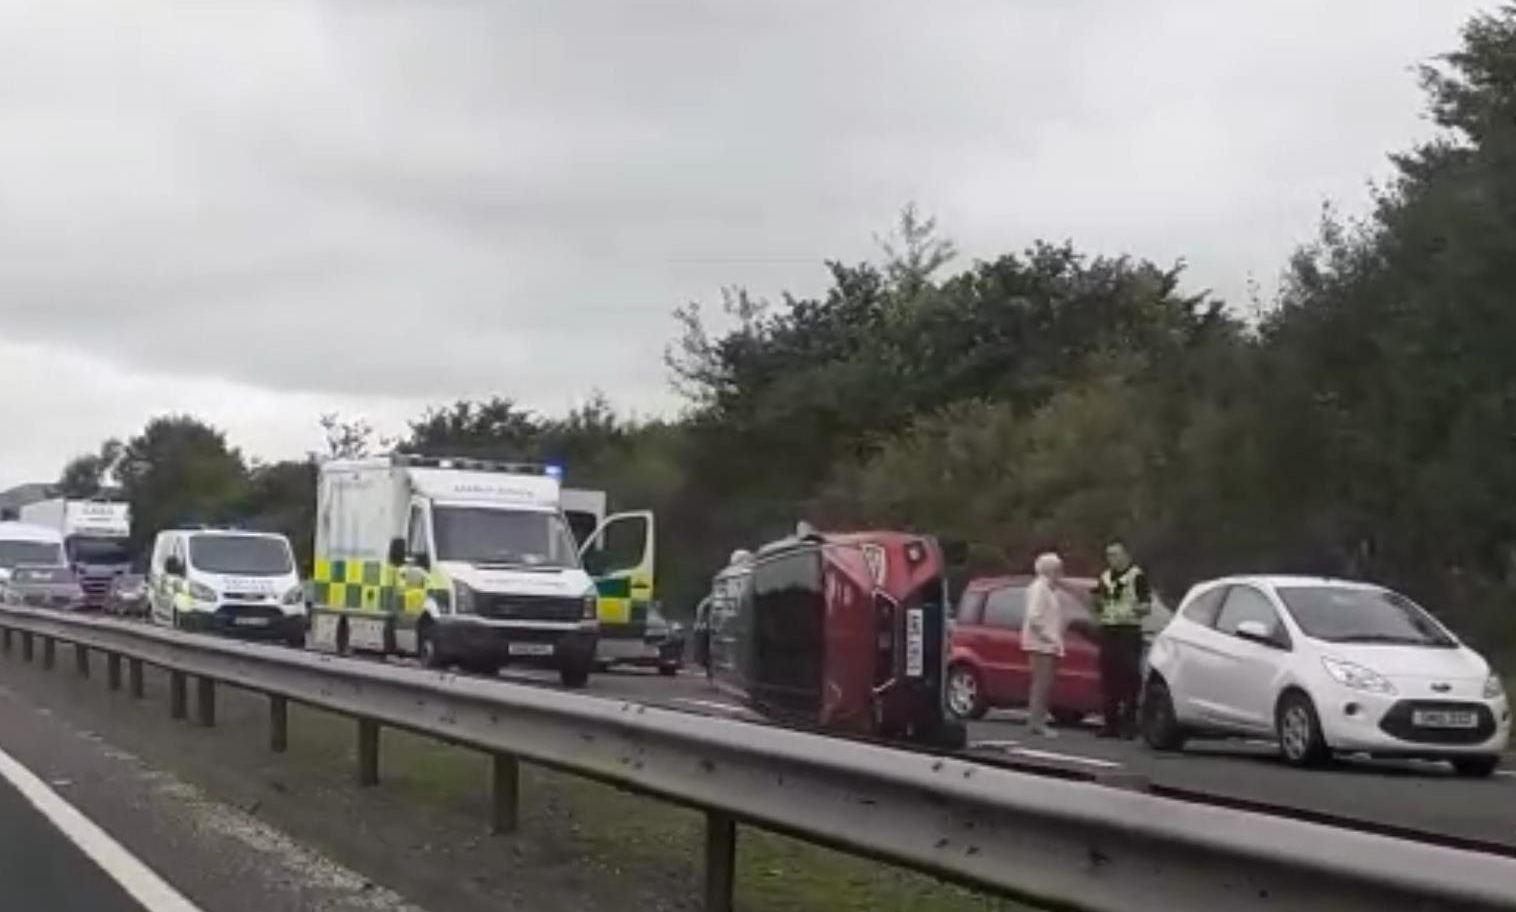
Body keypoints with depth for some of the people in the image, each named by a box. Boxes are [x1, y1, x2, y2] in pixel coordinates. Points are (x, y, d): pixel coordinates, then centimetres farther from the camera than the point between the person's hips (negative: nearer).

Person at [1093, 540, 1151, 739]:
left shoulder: (1137, 576, -2)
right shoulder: (1105, 577, 17)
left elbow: (1147, 606, -6)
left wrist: (1138, 608, -28)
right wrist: (1099, 599, 1)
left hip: (1129, 632, -6)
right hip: (1108, 631, 6)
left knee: (1129, 678, -8)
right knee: (1108, 678, 4)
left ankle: (1129, 723, -6)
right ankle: (1111, 722, 9)